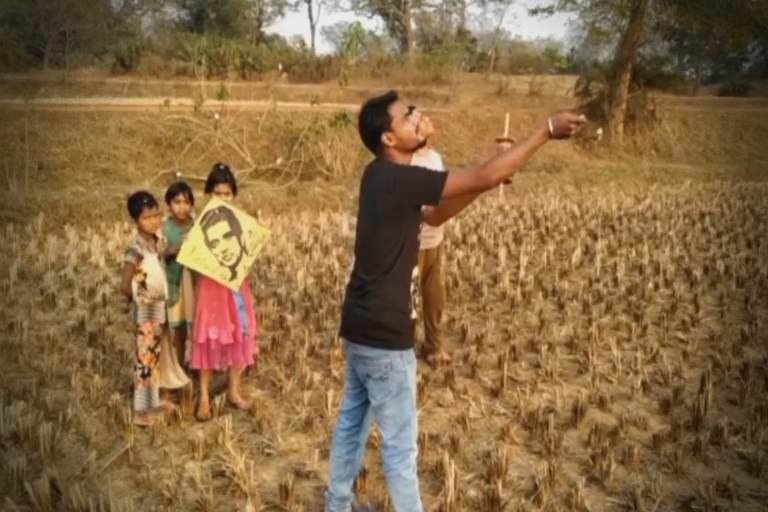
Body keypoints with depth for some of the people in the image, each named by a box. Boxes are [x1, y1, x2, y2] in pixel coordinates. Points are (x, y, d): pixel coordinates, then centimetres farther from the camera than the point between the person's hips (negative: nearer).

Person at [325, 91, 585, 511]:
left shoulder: (382, 177, 7)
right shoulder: (400, 179, -21)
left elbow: (433, 216, 15)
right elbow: (484, 176, -22)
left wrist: (483, 186, 3)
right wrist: (547, 130, -16)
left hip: (360, 326, 10)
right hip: (383, 334, -10)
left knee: (352, 420, 21)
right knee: (399, 443, 4)